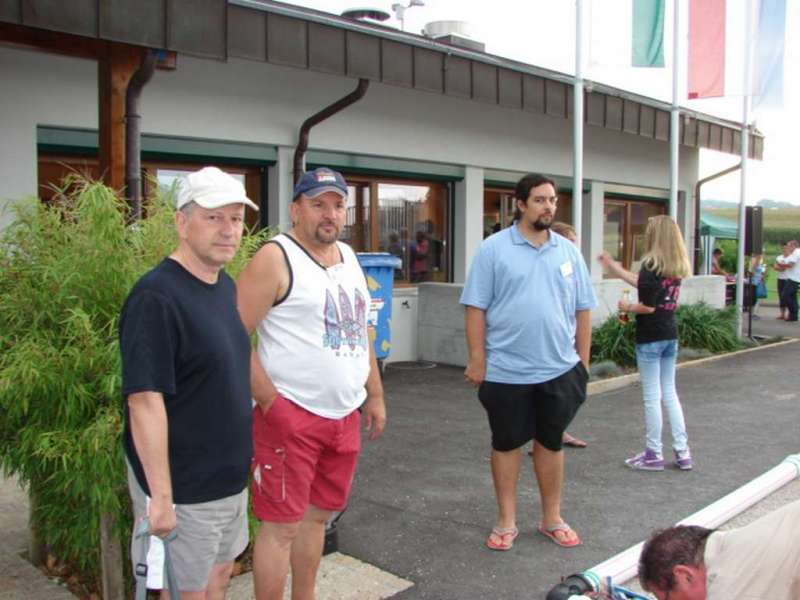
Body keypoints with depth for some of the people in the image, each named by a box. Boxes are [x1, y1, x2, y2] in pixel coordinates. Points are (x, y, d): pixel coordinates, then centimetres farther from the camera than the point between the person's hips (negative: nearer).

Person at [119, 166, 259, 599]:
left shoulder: (226, 286, 6)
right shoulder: (156, 297, -22)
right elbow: (144, 400, -25)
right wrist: (160, 496, -25)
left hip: (228, 475, 8)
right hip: (183, 485, -8)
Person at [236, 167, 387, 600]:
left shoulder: (348, 256, 13)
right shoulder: (275, 258, -11)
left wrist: (375, 395, 16)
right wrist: (271, 402, -18)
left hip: (344, 416, 7)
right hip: (292, 415, -7)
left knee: (316, 516, 18)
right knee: (281, 525, 1)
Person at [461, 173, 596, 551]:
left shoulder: (568, 251, 7)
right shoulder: (494, 248, -5)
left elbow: (582, 310, 11)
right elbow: (475, 307, -6)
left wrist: (583, 362, 8)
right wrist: (477, 360, -9)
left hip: (559, 370, 3)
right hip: (506, 371, -3)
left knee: (551, 443, 14)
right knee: (506, 444, 10)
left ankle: (552, 519, 30)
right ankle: (506, 521, 24)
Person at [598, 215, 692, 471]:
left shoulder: (651, 264, -16)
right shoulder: (676, 267, 7)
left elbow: (648, 306, -19)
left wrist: (627, 308, 0)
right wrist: (613, 266, 24)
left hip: (650, 338, -7)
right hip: (670, 336, 7)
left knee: (652, 397, 2)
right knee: (670, 393, 15)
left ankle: (654, 455, 11)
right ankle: (682, 452, 18)